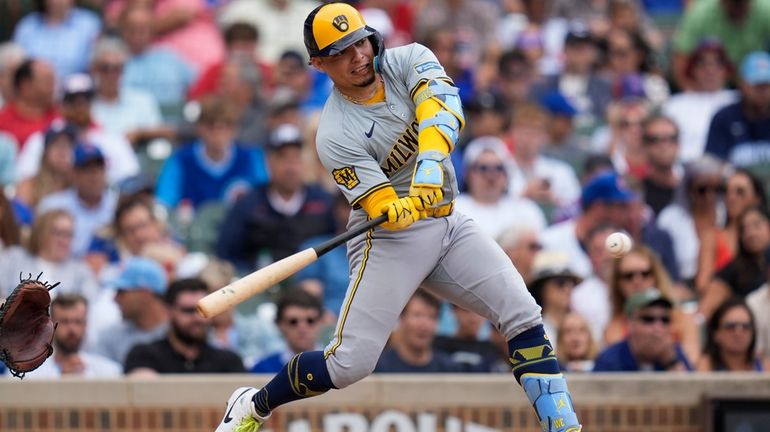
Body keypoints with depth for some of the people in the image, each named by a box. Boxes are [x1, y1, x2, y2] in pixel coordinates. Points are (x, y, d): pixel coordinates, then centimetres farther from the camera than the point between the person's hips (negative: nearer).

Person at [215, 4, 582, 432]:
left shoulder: (408, 61, -6)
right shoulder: (335, 136, -17)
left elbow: (442, 108, -26)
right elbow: (386, 212, -23)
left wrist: (430, 164, -44)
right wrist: (411, 207, -46)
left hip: (447, 223, 4)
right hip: (388, 239, -4)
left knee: (523, 316, -11)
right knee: (350, 362, -10)